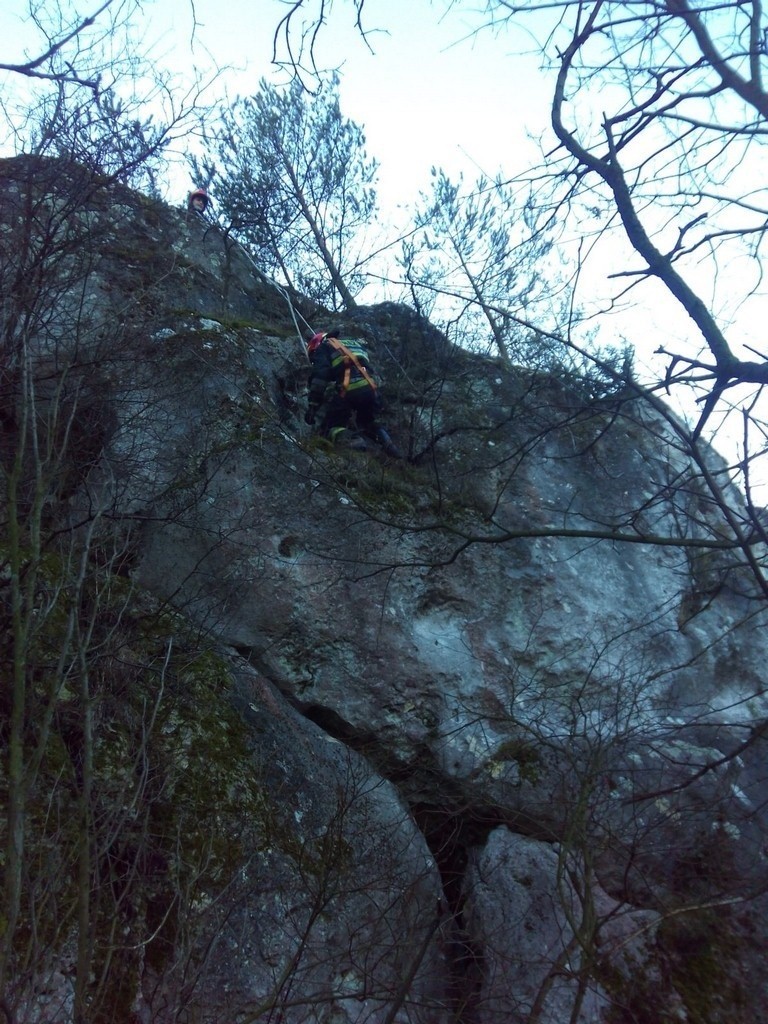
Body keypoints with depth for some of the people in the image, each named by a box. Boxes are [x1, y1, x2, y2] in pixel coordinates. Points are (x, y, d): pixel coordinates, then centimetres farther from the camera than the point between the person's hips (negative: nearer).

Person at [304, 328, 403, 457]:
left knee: (330, 427, 9)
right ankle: (385, 440, 4)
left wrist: (313, 406, -5)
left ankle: (350, 438, -22)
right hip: (371, 390, 6)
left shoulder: (322, 348, 16)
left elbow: (319, 376, 0)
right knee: (366, 423, 32)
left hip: (349, 391, -6)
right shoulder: (354, 344, 35)